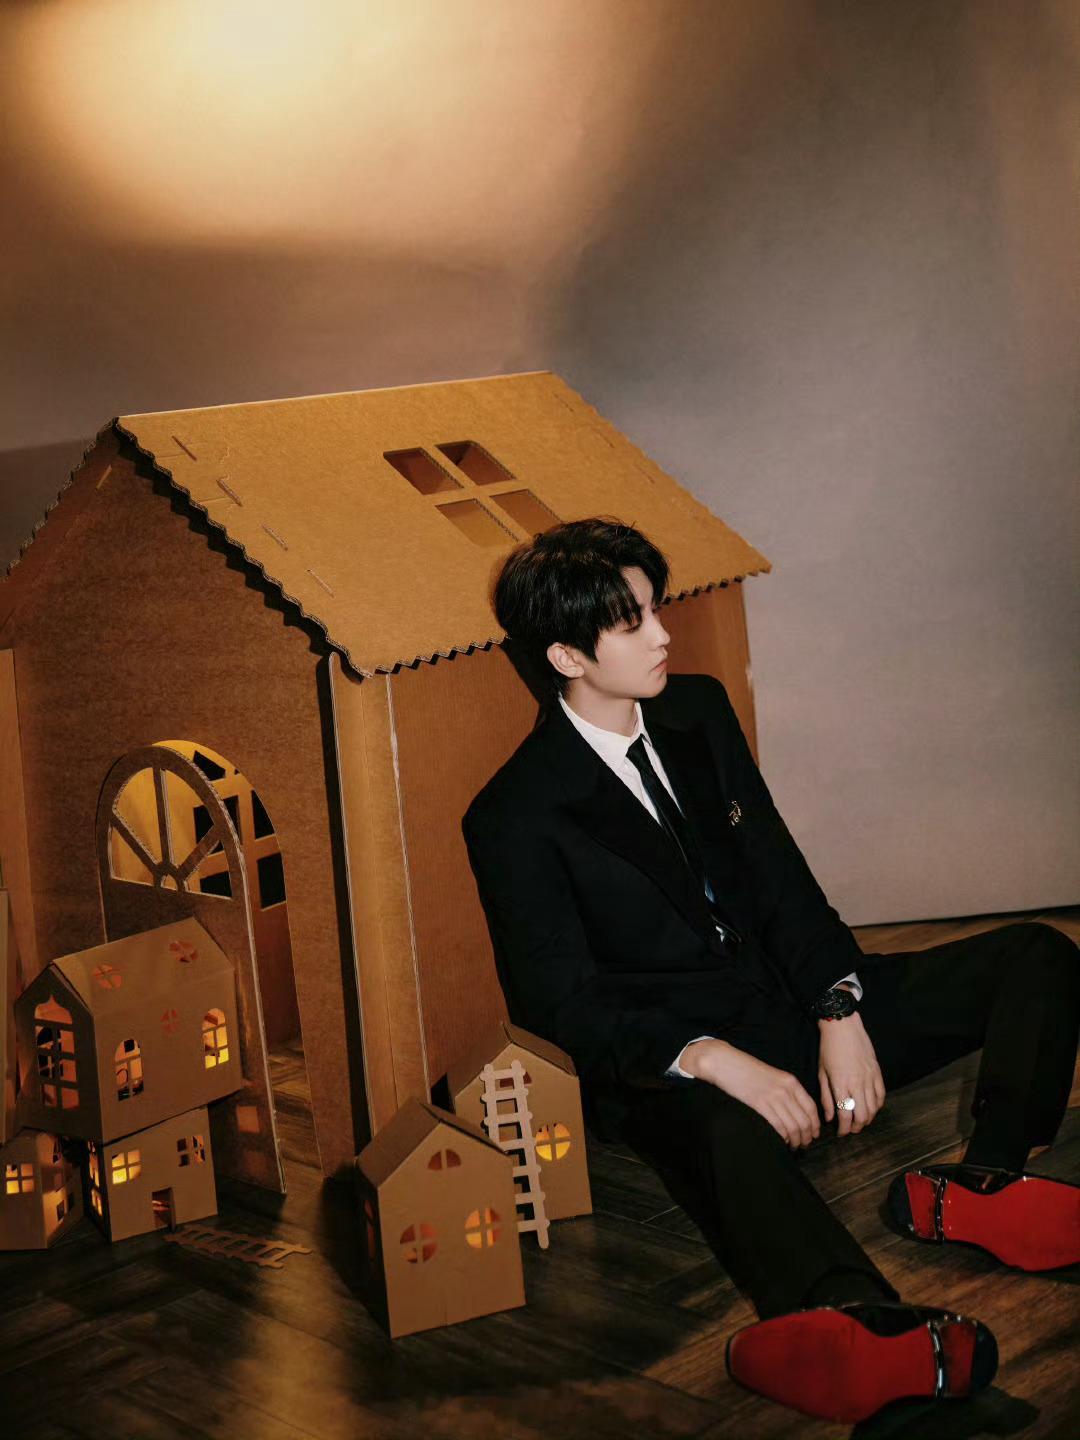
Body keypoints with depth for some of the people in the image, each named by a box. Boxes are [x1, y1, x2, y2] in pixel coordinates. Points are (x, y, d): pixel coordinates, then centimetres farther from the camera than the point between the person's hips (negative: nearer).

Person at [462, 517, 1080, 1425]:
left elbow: (779, 875, 7)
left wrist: (842, 1011, -10)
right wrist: (710, 1058, -28)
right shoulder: (515, 820, -8)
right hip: (668, 1063, -7)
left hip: (796, 1006, 7)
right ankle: (877, 1326, -71)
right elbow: (561, 1004, -12)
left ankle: (980, 1185, -30)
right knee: (727, 1135, -43)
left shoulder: (699, 711, 10)